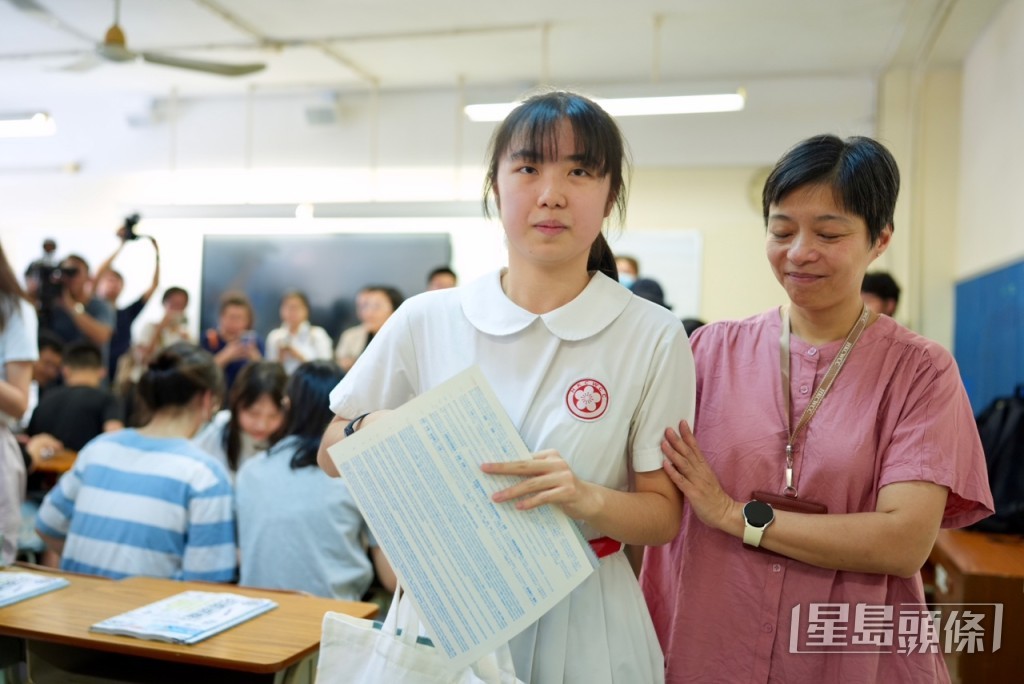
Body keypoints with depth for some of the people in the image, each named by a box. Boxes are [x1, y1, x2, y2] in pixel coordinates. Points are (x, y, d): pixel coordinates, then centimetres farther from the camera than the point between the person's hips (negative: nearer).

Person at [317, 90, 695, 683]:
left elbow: (664, 515, -5)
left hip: (580, 620, -1)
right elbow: (331, 455, 4)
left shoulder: (654, 337, -10)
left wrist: (586, 499, -25)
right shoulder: (426, 321, -6)